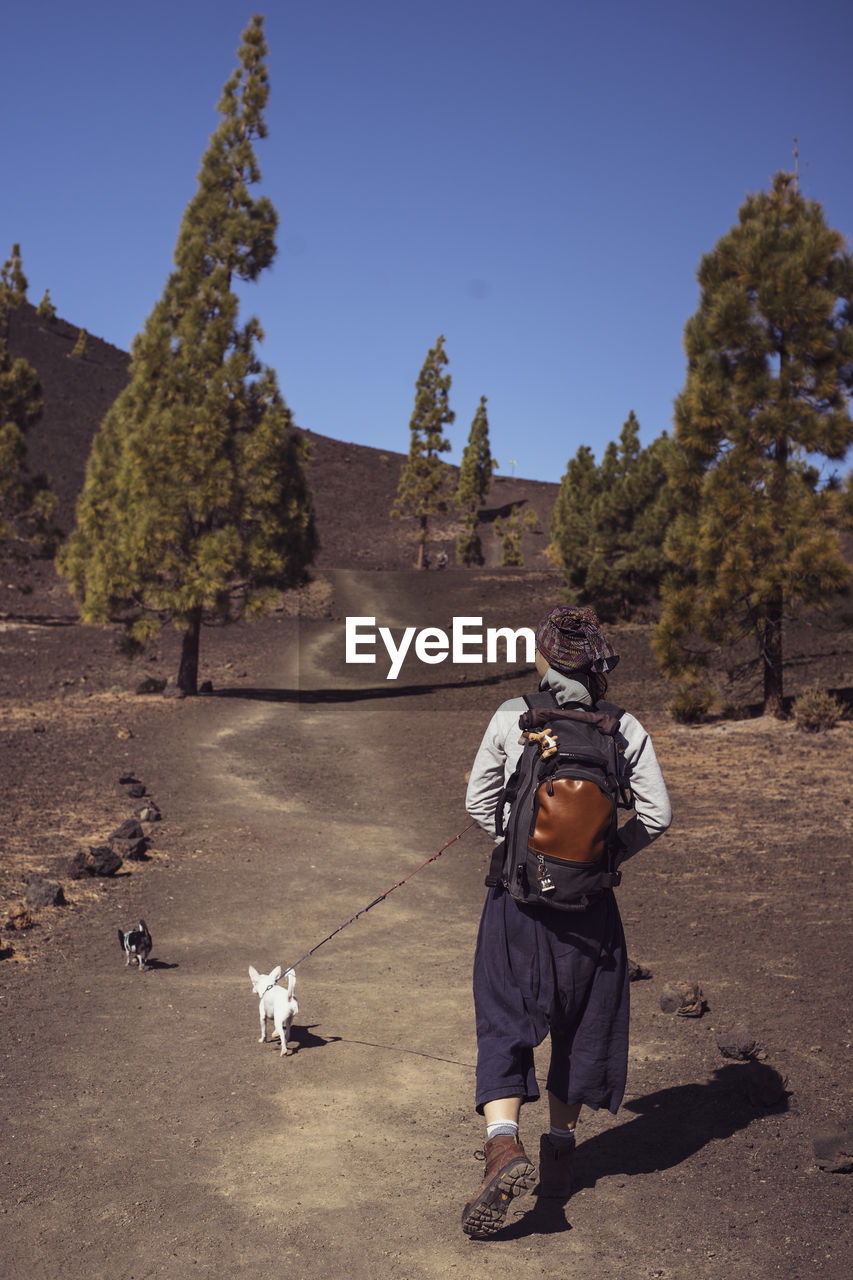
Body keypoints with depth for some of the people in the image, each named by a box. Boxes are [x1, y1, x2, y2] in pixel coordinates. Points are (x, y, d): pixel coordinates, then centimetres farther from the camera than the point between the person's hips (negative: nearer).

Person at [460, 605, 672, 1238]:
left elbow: (479, 801, 1)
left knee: (504, 1020, 6)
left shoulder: (511, 718, -6)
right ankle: (560, 1150, 30)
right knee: (581, 1023, 19)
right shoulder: (624, 729, -5)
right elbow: (657, 814, -4)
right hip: (589, 902, 2)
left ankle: (504, 1142, -13)